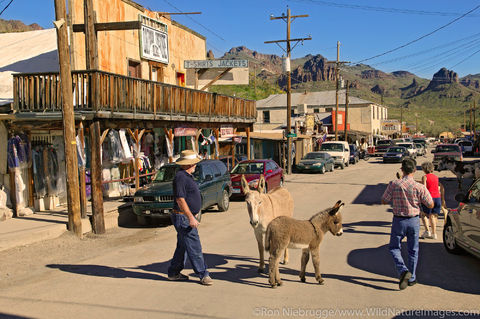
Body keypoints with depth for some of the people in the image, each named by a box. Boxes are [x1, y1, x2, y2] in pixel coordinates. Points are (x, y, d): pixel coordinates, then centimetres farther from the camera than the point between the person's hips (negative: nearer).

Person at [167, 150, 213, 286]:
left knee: (183, 246, 17)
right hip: (183, 218, -11)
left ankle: (174, 273, 27)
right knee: (194, 247, -6)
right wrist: (191, 218, -24)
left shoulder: (187, 176, 14)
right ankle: (203, 275, 0)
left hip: (187, 217, 11)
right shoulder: (180, 177, -18)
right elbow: (180, 199, -23)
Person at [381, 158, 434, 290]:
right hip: (414, 221, 1)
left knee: (394, 247, 15)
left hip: (399, 221, -1)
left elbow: (384, 201, -4)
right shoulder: (420, 187, -13)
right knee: (413, 250, 17)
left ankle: (403, 270, -6)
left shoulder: (394, 184, -13)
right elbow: (430, 205, -5)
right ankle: (411, 278, 24)